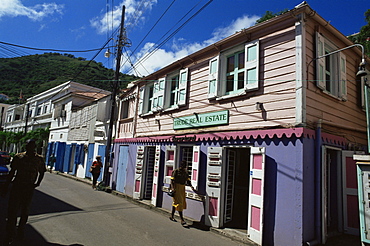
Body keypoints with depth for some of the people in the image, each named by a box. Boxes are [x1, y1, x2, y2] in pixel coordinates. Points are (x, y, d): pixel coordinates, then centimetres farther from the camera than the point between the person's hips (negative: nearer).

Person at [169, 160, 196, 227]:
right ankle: (182, 220, -10)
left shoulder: (186, 173, 11)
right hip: (176, 188, -6)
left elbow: (188, 181, 8)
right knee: (179, 203, -9)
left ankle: (172, 216, 29)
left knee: (178, 202, 13)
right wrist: (172, 188, -22)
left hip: (182, 188, 7)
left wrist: (191, 186, -8)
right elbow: (172, 180, -9)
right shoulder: (176, 171, -6)